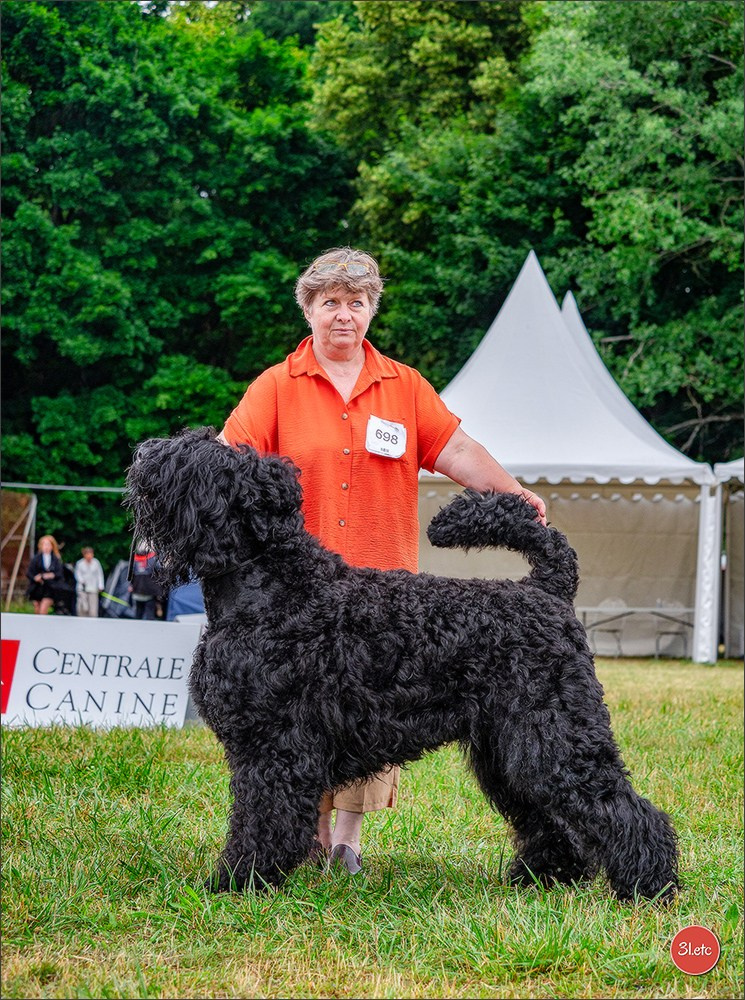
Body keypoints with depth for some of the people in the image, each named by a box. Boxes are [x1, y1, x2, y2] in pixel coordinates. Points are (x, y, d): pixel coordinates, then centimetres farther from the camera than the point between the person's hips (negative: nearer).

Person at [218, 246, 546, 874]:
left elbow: (456, 450, 7)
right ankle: (312, 830, 12)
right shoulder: (277, 387, 5)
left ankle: (349, 835, 8)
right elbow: (229, 459, -5)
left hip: (384, 584, 2)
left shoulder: (405, 387, 12)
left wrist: (514, 495, -7)